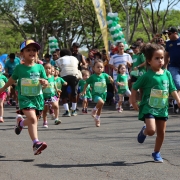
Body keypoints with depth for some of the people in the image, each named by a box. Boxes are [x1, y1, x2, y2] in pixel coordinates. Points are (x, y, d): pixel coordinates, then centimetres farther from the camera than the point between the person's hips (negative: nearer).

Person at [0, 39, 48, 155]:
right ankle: (36, 143, -28)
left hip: (38, 97, 4)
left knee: (33, 120, 16)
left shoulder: (40, 67, 2)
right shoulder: (19, 68, -2)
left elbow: (46, 82, 6)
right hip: (24, 98, -4)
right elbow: (12, 79, 14)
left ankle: (20, 122, 50)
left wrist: (44, 82, -19)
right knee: (32, 118, -23)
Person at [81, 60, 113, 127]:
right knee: (101, 102, -31)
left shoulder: (104, 75, -3)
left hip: (103, 94, 4)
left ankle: (97, 119, 38)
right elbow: (87, 83, 5)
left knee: (100, 108, 16)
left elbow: (112, 81, -4)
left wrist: (110, 79, -25)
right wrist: (84, 91, 2)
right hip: (95, 94, -4)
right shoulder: (92, 77, -7)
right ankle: (94, 110, -3)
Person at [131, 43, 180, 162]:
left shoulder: (167, 74, 2)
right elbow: (135, 88, -3)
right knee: (151, 130, -20)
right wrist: (134, 101, -6)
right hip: (149, 107, -5)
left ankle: (157, 153, 30)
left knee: (161, 133, 10)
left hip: (163, 108, 5)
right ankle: (144, 131, 16)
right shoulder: (147, 76, -11)